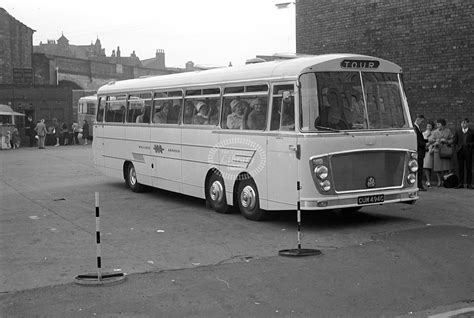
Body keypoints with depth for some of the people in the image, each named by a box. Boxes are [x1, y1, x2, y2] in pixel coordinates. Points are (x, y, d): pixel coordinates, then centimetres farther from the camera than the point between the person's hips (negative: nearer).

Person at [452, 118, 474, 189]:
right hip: (460, 152, 2)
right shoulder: (458, 132, 13)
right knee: (460, 168, 2)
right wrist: (456, 148, -1)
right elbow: (454, 141, 12)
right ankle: (460, 183, 6)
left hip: (468, 152, -2)